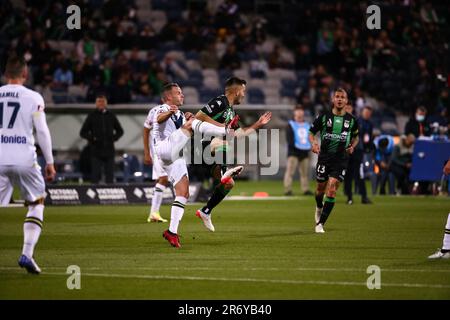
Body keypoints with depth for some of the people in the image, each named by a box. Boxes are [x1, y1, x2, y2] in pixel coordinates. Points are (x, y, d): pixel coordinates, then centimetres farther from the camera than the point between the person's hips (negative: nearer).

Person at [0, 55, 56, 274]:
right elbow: (42, 132, -3)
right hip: (25, 160, -2)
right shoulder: (33, 98, -1)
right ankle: (26, 254, 0)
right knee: (36, 204, 14)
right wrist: (50, 162, 4)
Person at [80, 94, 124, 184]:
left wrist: (114, 138, 2)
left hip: (109, 150, 2)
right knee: (95, 176, -5)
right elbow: (83, 132, 7)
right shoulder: (92, 116, 5)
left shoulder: (111, 116, 11)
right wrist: (92, 138, -8)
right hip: (96, 150, -2)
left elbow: (120, 131, 20)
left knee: (110, 176, 2)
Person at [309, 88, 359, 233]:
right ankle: (319, 208, 47)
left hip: (341, 160, -1)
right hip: (324, 157, 1)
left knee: (332, 190, -13)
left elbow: (355, 137, 20)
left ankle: (320, 224, -8)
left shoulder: (351, 120, 3)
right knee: (321, 188, 11)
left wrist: (352, 146, -1)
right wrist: (313, 143, -13)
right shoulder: (324, 117, -1)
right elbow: (311, 132, 7)